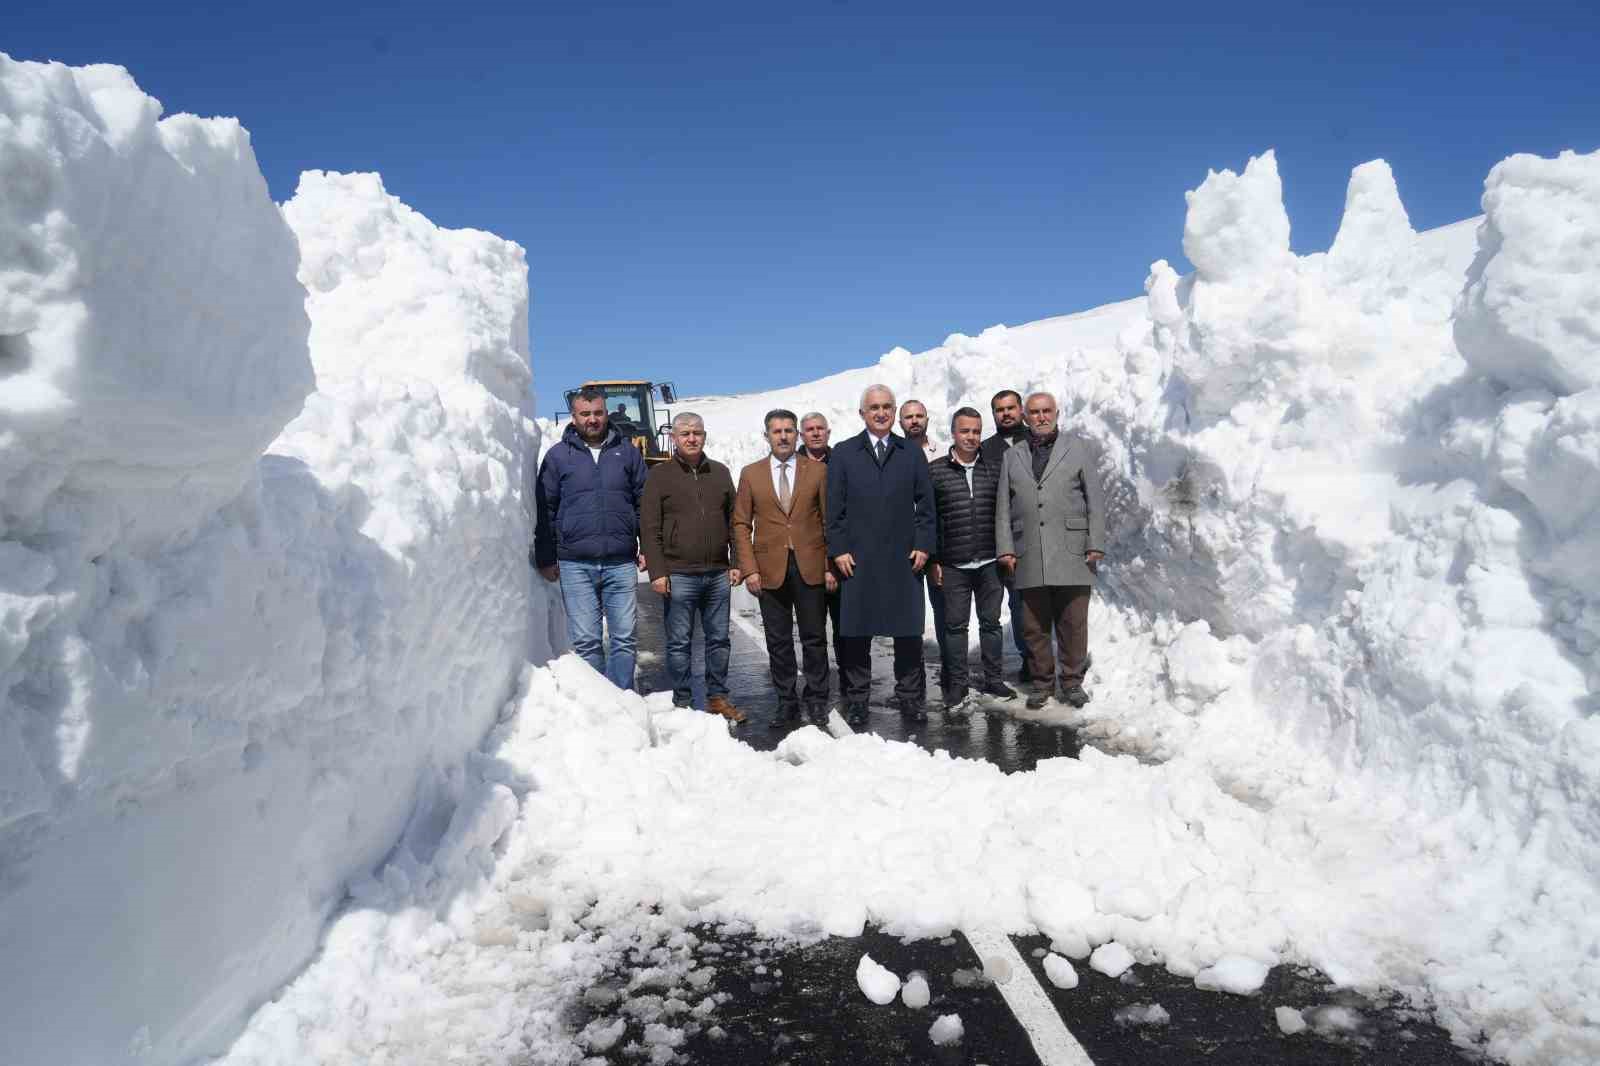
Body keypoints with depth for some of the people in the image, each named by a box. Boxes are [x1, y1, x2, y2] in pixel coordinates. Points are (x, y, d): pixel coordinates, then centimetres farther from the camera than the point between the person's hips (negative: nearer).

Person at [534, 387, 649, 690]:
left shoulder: (627, 452, 10)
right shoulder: (558, 455, 7)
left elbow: (644, 503, 12)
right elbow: (545, 509, 7)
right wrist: (545, 558, 3)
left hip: (621, 562, 1)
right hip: (575, 565, -1)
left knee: (625, 639, 3)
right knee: (586, 641, 2)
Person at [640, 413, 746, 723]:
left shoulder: (720, 473, 11)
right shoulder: (660, 475, 0)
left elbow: (734, 521, 14)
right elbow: (649, 527, -4)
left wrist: (738, 563, 7)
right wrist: (657, 572, -11)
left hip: (718, 574, 4)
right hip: (679, 575, -4)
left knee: (719, 640, 11)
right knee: (680, 642, 3)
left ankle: (718, 697, 22)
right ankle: (681, 702, 14)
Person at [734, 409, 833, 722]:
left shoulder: (817, 471, 6)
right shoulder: (750, 474, 7)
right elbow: (741, 525, 6)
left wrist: (831, 565, -2)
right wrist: (749, 569, -3)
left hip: (810, 568, -1)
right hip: (770, 569, 1)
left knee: (814, 638, 5)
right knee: (778, 642, 7)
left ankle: (817, 701, 16)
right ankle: (787, 702, 18)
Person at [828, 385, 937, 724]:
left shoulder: (912, 454, 11)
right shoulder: (843, 454, 7)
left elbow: (925, 504, 10)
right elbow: (834, 508, 4)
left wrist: (923, 546, 0)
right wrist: (838, 549, -4)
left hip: (904, 558, 1)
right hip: (857, 559, -1)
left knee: (909, 632, 4)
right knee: (856, 632, 2)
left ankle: (910, 696, 16)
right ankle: (856, 699, 12)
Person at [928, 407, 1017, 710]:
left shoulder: (994, 469, 7)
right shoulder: (935, 470, -1)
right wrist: (933, 560, -4)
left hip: (990, 563, 2)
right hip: (953, 565, -2)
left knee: (991, 622, 10)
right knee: (955, 625, 4)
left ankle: (992, 680, 22)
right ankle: (957, 685, 13)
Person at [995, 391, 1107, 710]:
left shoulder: (1080, 449, 10)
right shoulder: (1012, 457, 16)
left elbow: (1095, 500, 5)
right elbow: (1003, 506, 13)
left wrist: (1096, 544, -4)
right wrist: (1005, 547, 3)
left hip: (1072, 552, -2)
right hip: (1029, 558, 2)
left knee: (1073, 623, 0)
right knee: (1034, 626, 4)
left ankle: (1072, 681, 13)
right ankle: (1042, 682, 16)